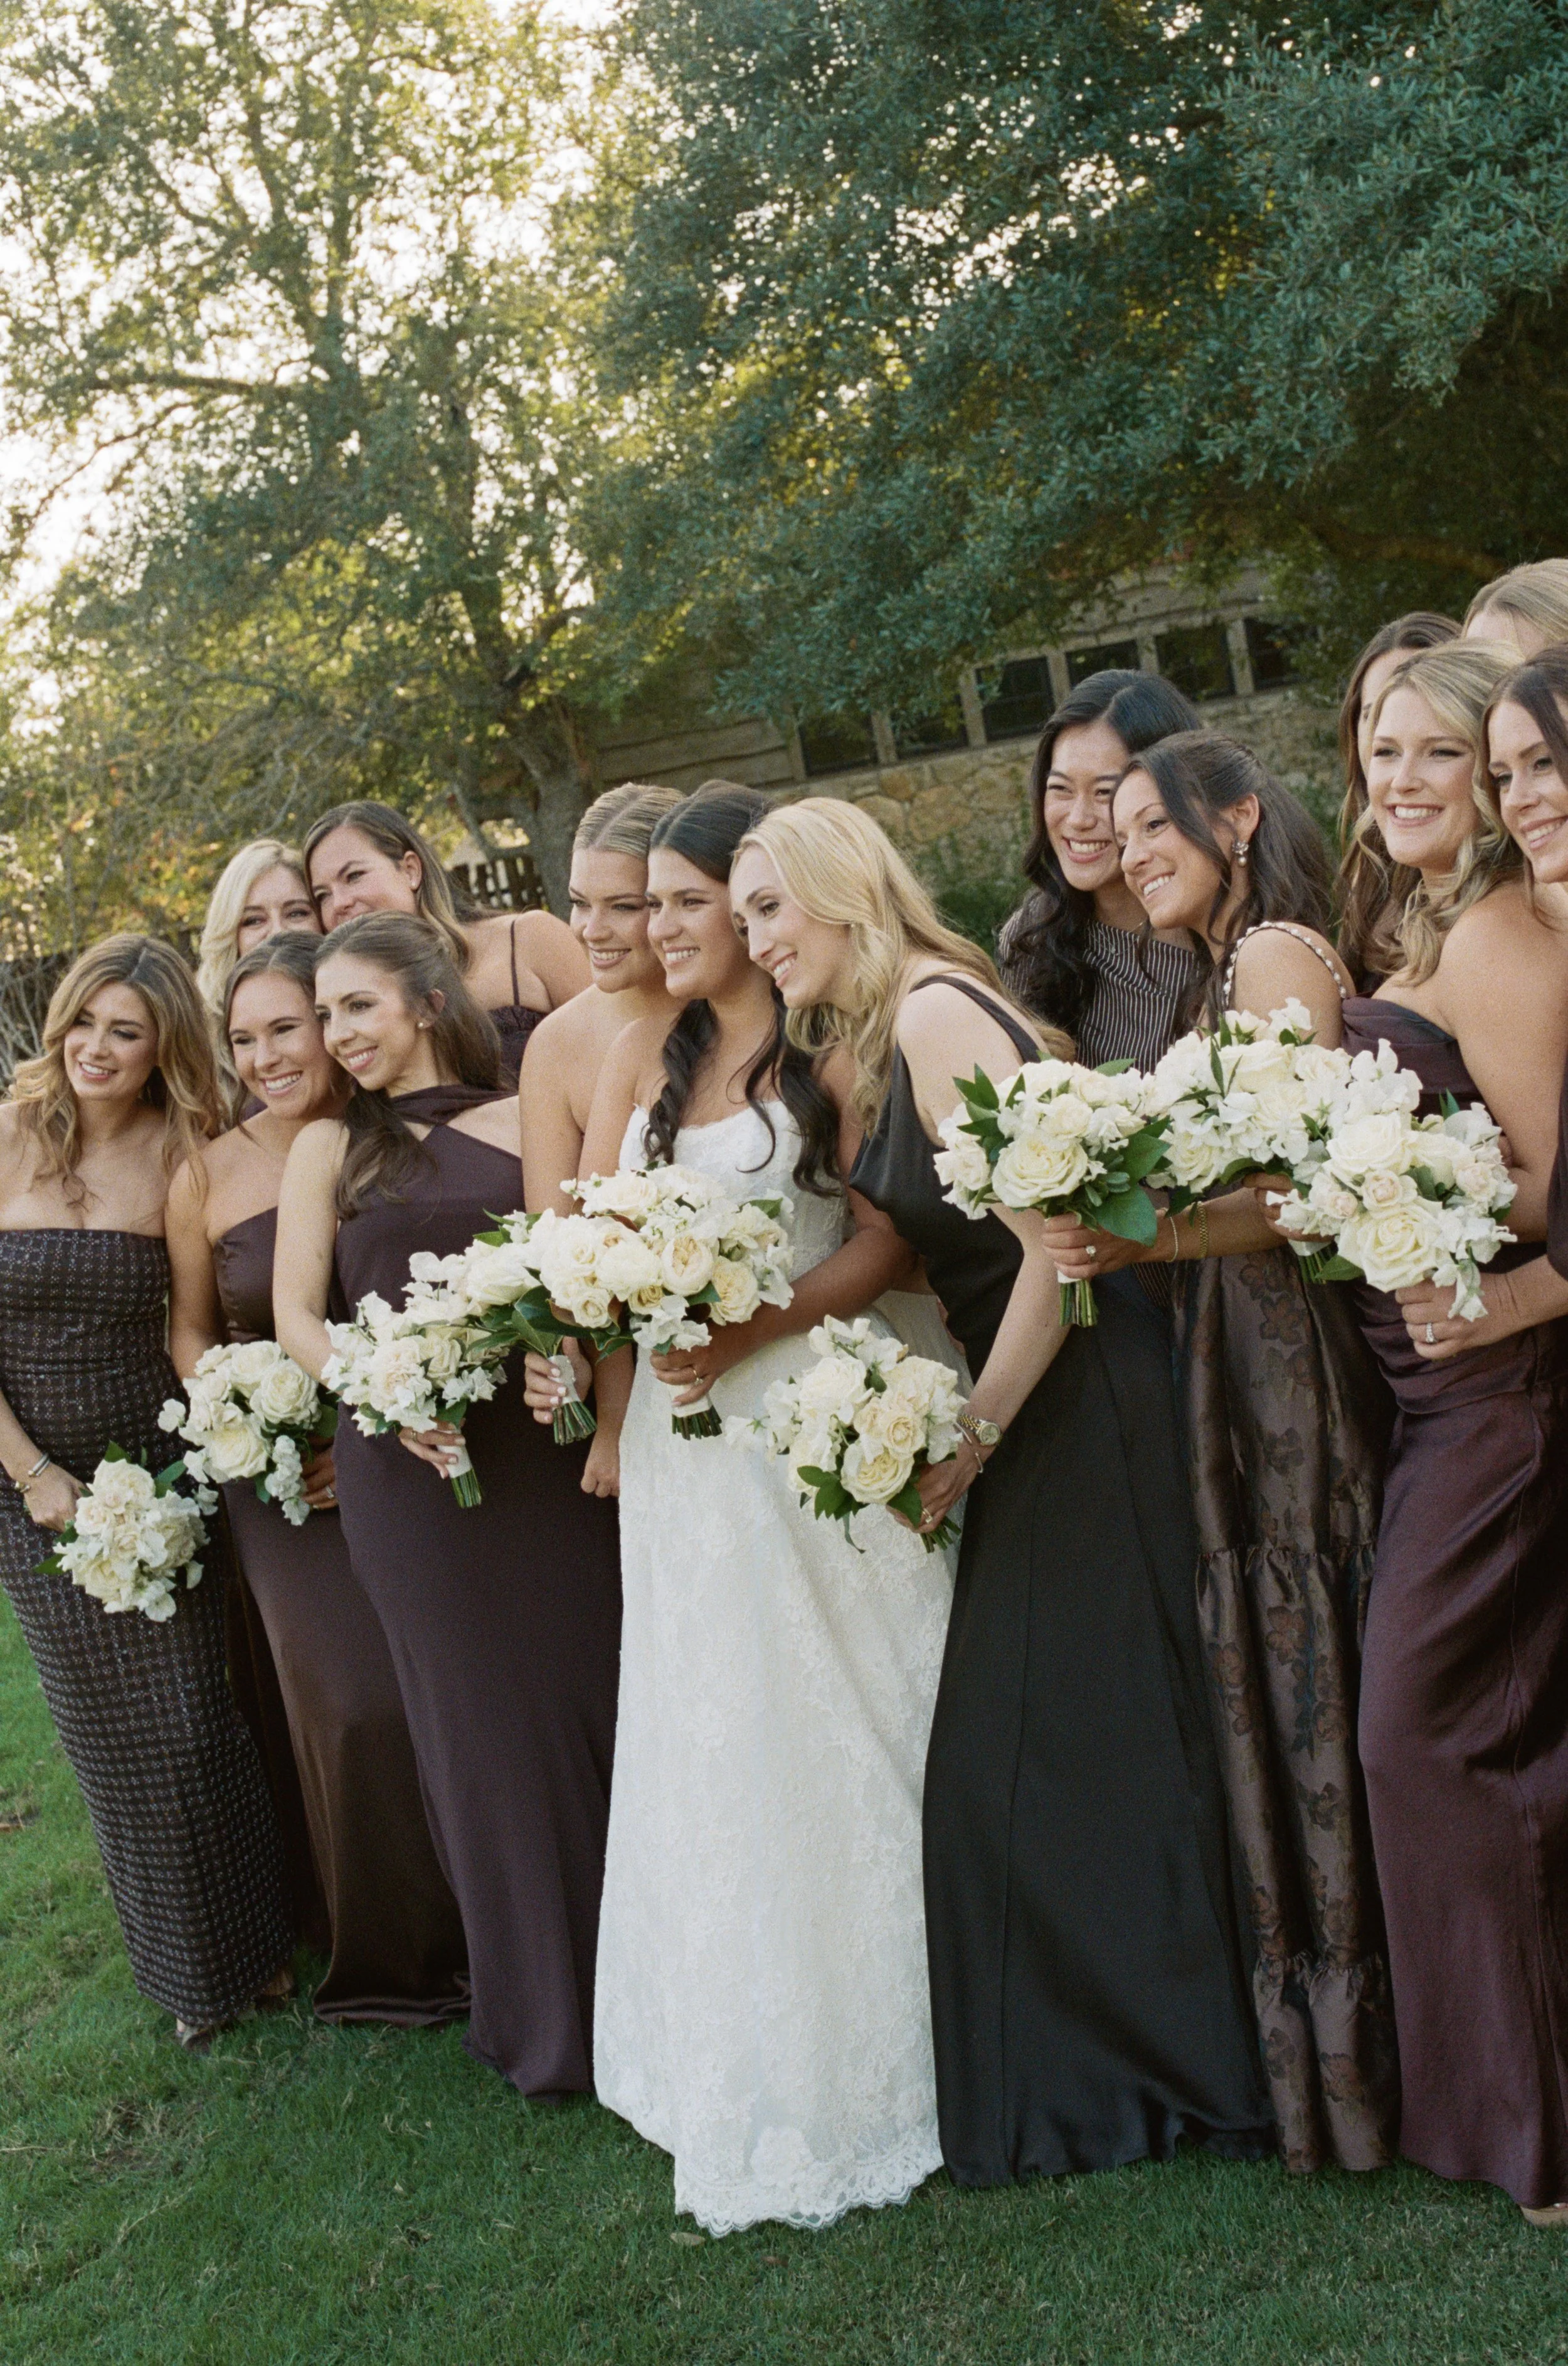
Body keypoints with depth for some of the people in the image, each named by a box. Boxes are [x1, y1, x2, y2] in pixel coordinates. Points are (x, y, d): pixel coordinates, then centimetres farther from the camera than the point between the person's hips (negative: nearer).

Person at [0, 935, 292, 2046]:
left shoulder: (180, 1157, -4)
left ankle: (250, 1945, 26)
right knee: (109, 1733, 9)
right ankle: (183, 1970, 28)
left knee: (197, 1724, 2)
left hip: (160, 1472, 0)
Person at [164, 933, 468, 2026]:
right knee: (353, 1708, -4)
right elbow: (191, 1333, 9)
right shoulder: (208, 1178, -3)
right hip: (281, 1486, 0)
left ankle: (473, 1931, 24)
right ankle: (389, 1955, 18)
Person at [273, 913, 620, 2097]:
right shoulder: (332, 1147, 8)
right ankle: (541, 2011, 24)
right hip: (404, 1462, 1)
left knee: (585, 1686, 2)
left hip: (540, 1448, 0)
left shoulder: (522, 1123, 5)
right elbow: (297, 1313, 4)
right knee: (477, 1715, 8)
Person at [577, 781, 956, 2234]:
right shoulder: (641, 1055, 12)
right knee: (708, 1739, 11)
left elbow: (888, 1239, -12)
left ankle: (863, 2057, 20)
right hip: (681, 1428, 6)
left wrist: (751, 1327, -22)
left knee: (830, 1721, 3)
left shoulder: (834, 1046, -5)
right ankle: (741, 2070, 26)